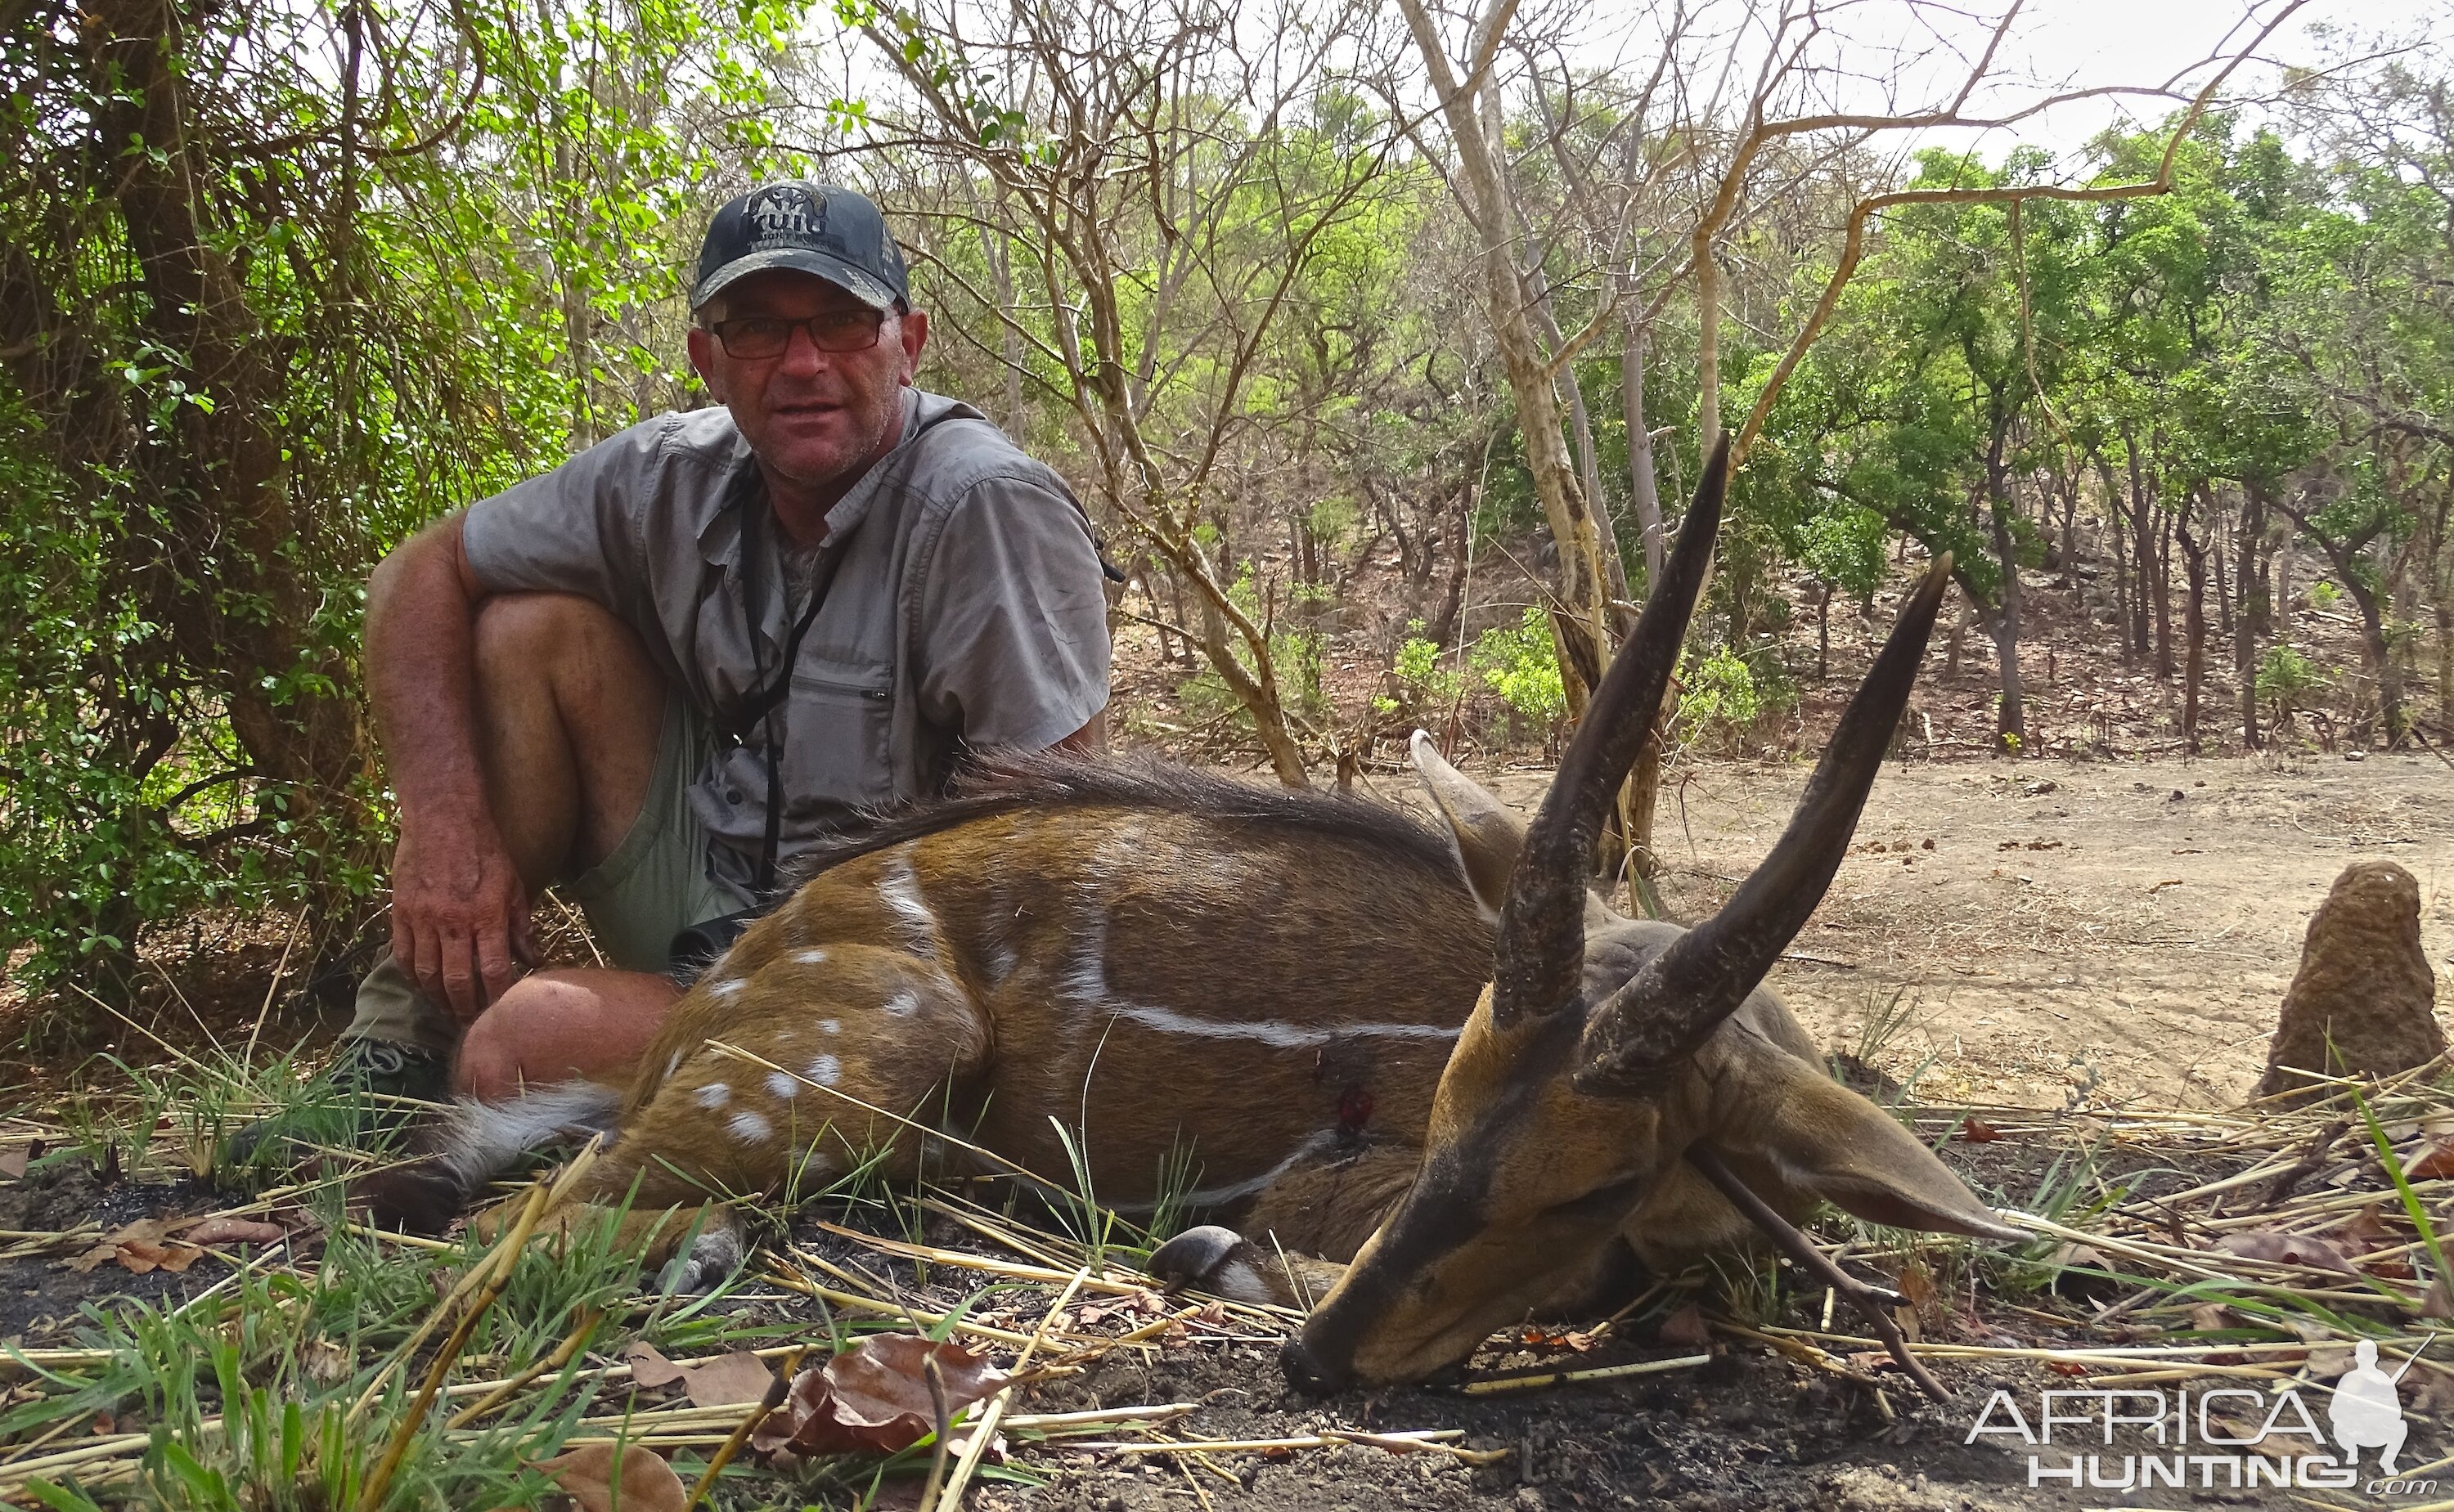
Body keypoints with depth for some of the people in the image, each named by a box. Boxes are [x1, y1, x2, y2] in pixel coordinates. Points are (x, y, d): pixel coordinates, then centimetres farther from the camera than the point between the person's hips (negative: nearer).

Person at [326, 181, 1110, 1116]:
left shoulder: (987, 508, -22)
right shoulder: (672, 476, -5)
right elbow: (420, 575, 2)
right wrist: (442, 828, -12)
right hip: (699, 881, 6)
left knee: (521, 1042, -28)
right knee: (530, 627, -8)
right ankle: (403, 1048, 0)